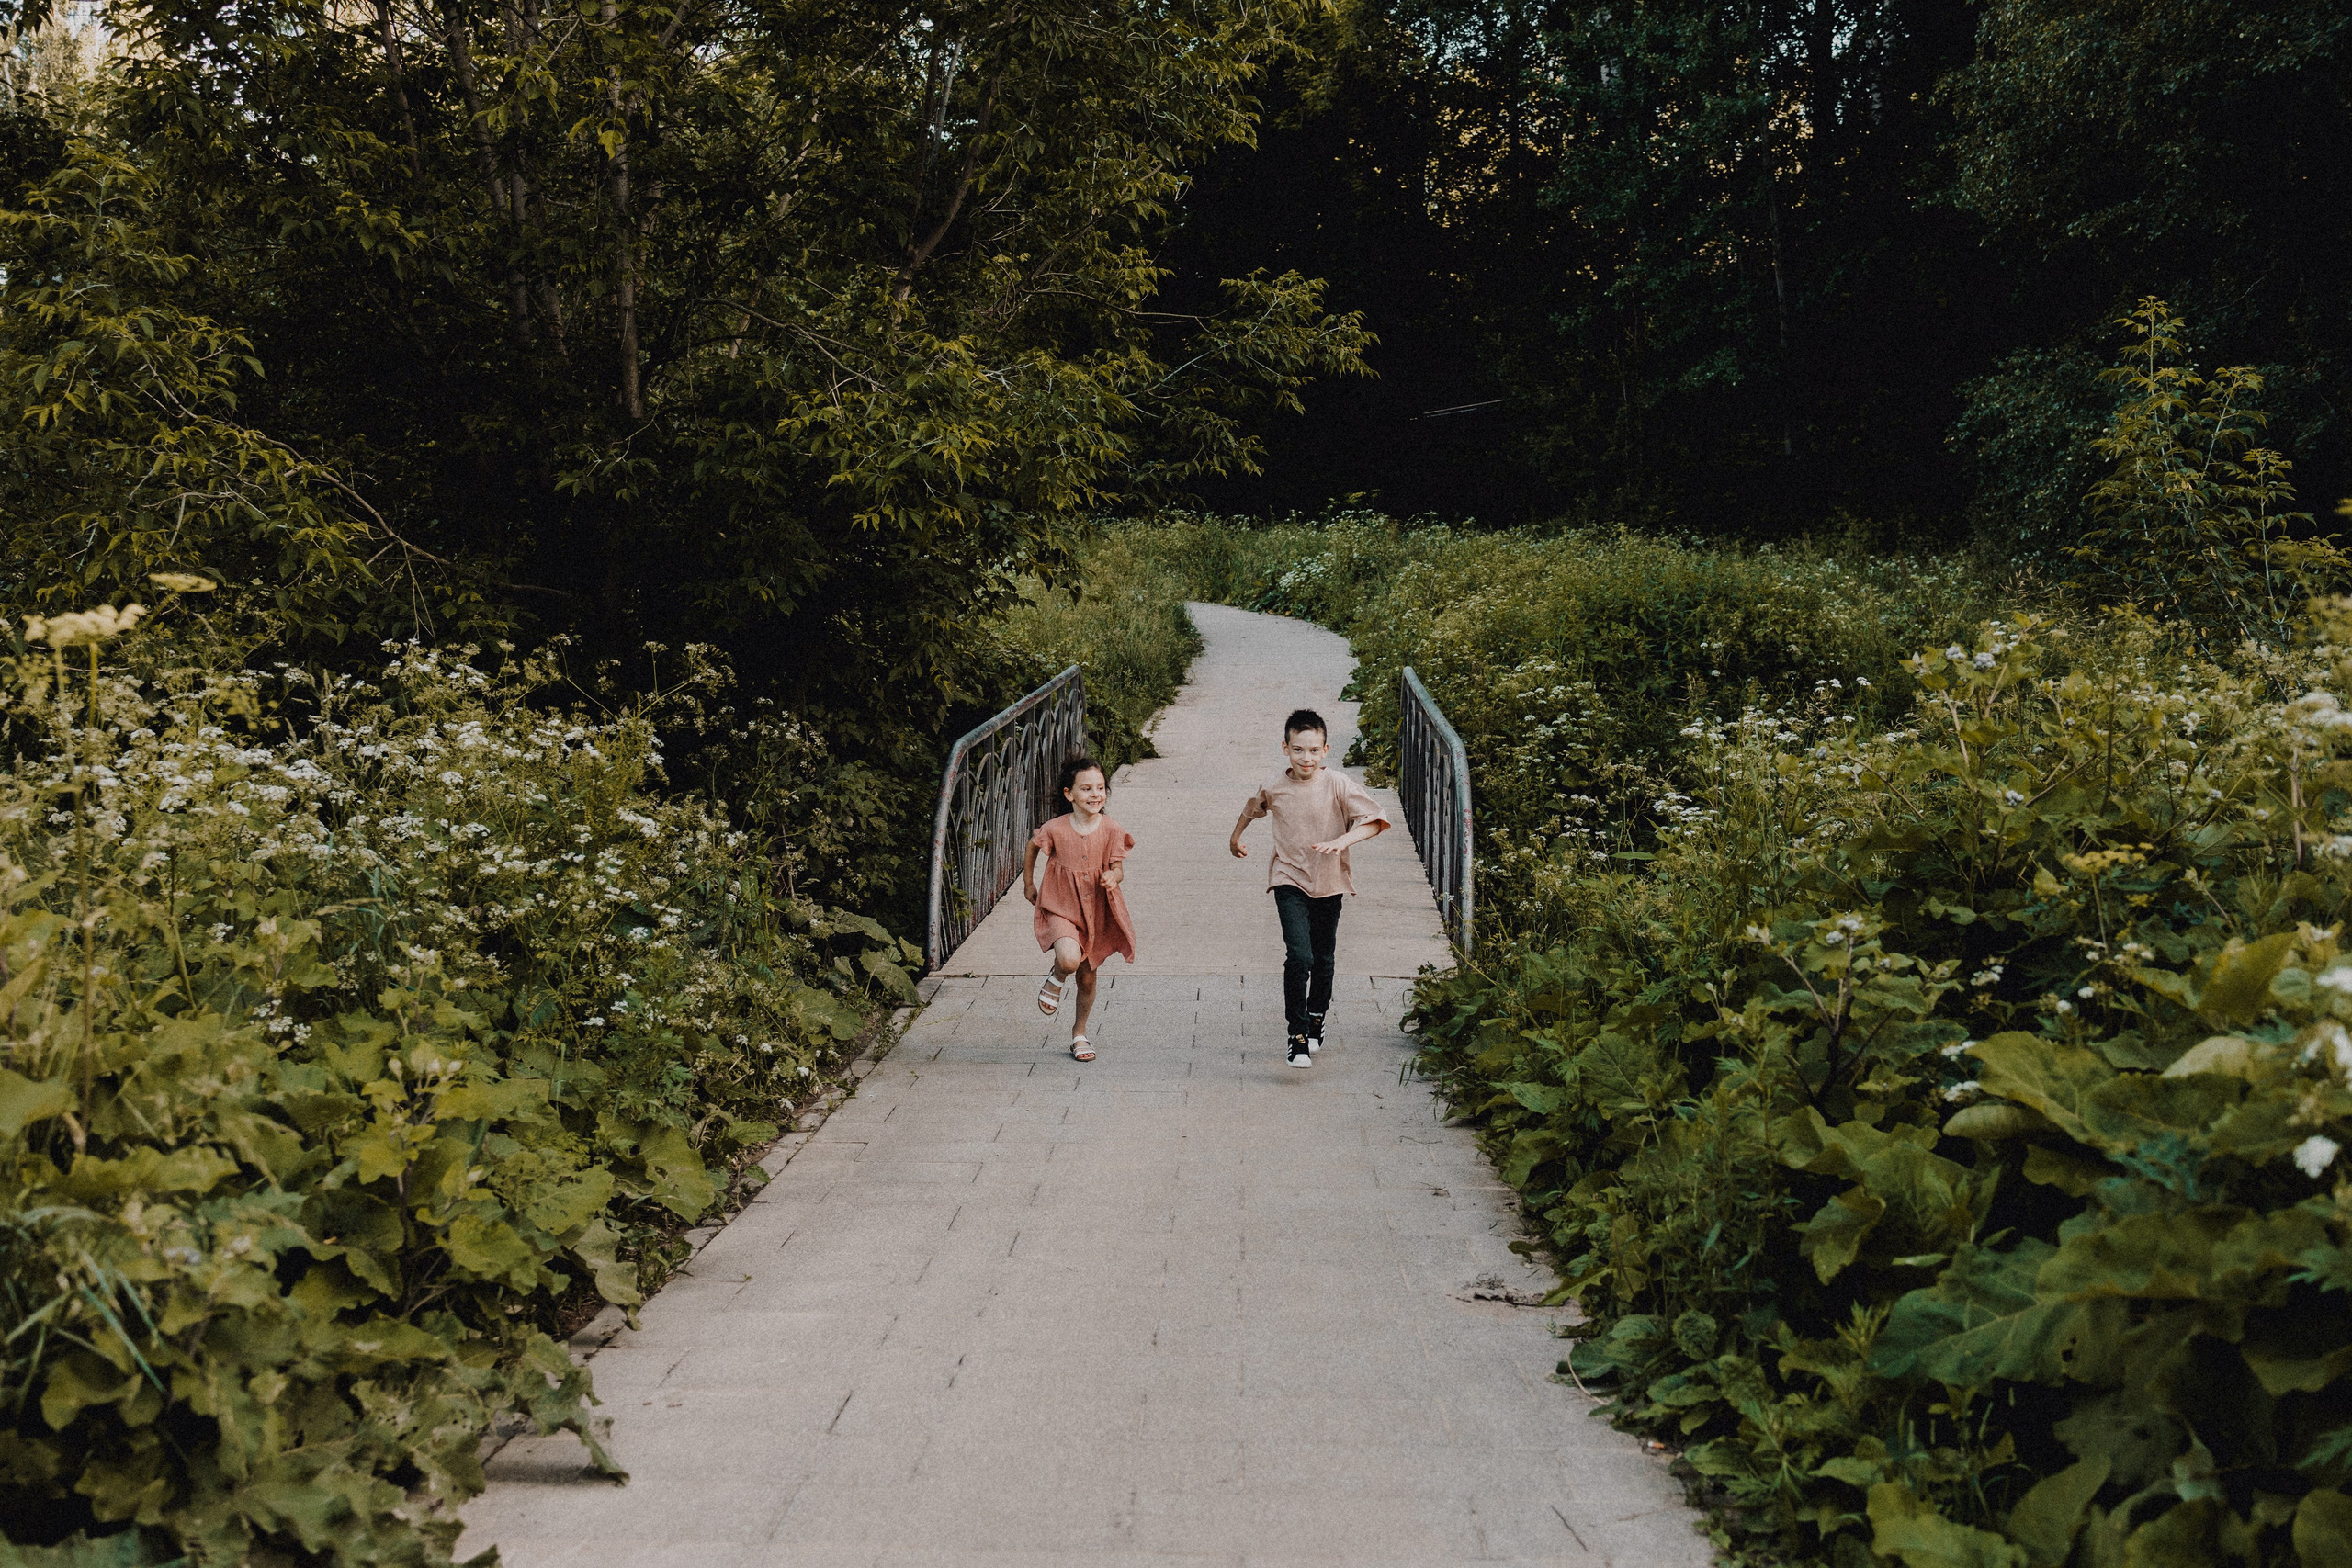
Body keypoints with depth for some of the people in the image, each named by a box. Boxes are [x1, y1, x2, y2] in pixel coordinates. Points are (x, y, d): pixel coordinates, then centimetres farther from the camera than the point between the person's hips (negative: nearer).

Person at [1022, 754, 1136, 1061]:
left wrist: (1112, 877, -28)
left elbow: (1119, 868, -5)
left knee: (1087, 977, 15)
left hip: (1097, 912, 2)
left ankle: (1080, 1032, 39)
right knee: (1069, 959, -30)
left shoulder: (1111, 831, -11)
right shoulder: (1055, 829, -14)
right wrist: (1028, 883, 14)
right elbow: (1032, 848, 6)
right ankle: (1056, 979, 8)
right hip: (1060, 909, -2)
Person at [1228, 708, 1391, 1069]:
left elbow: (1375, 820, -16)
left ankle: (1316, 1017, 39)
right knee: (1299, 956, -17)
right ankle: (1297, 1033, -10)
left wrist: (1341, 841, -30)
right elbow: (1252, 808, 17)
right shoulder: (1274, 789, -6)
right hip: (1290, 881, -1)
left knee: (1323, 958, 15)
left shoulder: (1338, 785, -12)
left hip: (1329, 882, 1)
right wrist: (1236, 837, 32)